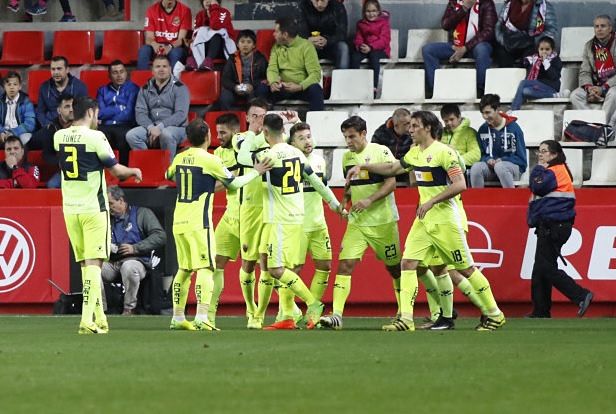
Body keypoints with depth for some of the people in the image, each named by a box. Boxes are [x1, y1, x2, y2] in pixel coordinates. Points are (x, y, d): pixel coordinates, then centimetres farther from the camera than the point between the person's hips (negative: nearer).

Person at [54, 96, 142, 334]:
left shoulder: (59, 137, 6)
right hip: (93, 208, -5)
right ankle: (87, 319, -17)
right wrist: (134, 171, 16)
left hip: (70, 208, 5)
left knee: (85, 264, 12)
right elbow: (116, 170, -4)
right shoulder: (95, 137, -12)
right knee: (93, 263, -6)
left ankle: (99, 318, 14)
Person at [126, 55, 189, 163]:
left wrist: (160, 127, -21)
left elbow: (181, 114, -10)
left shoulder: (179, 88, 0)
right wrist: (150, 127, -17)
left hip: (175, 127, -4)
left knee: (166, 134, -39)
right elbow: (140, 113, 4)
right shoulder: (145, 89, 13)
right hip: (150, 127, 4)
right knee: (131, 135, -23)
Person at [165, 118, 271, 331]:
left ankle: (178, 317, 17)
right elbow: (234, 183, 1)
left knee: (184, 269, 15)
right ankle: (201, 318, -19)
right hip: (199, 222, -6)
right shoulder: (210, 160, -9)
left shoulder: (179, 158, 8)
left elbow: (169, 175, 31)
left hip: (179, 223, 6)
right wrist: (256, 172, 13)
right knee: (205, 268, -7)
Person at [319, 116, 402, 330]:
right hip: (357, 222, 5)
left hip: (383, 220, -5)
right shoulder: (347, 157, 11)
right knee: (345, 263, -11)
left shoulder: (381, 152, -8)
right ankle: (336, 315, -17)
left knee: (394, 267, 7)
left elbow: (391, 183, -14)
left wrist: (369, 200, -23)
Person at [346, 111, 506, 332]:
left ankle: (494, 315, 11)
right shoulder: (415, 153, 12)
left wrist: (432, 201, -23)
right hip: (424, 220, 8)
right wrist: (363, 166, 23)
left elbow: (460, 184, -20)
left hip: (446, 220, -8)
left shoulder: (444, 152, -14)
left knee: (466, 268, -1)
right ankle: (405, 319, -7)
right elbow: (392, 168, 29)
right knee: (408, 263, -5)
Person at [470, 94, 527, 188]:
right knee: (476, 167, -30)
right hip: (491, 165, 4)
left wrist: (502, 160, -17)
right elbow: (481, 155, 15)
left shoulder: (513, 128, -4)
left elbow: (521, 159, -2)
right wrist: (488, 160, -8)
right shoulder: (483, 130, 8)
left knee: (499, 166, -39)